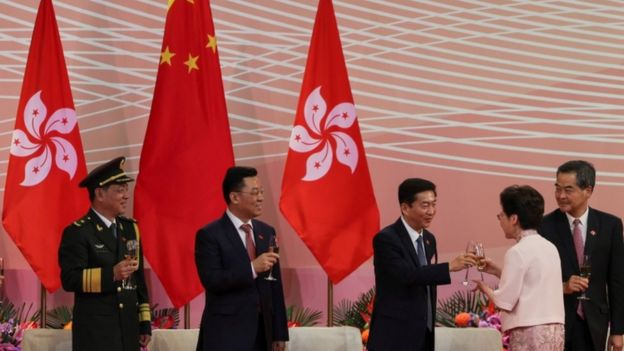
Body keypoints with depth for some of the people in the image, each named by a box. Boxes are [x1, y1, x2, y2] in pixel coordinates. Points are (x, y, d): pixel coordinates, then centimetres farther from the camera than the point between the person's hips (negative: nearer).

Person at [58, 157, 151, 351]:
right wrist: (111, 274, -25)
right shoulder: (77, 232, -7)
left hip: (129, 328, 7)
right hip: (95, 331, -7)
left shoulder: (130, 228, 14)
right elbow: (70, 279, -15)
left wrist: (145, 323, 14)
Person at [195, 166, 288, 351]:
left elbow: (275, 286, 13)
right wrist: (251, 268, -24)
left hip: (262, 331, 6)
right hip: (226, 333, -6)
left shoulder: (266, 232, 13)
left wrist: (279, 333, 10)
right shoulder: (209, 234, -5)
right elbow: (211, 280, -16)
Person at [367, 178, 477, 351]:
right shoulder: (386, 239, -13)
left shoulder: (429, 239, 13)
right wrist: (450, 266, -31)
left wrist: (430, 327, 19)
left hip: (423, 335, 8)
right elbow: (406, 275, -27)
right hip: (394, 337, -8)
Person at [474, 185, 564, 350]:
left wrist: (485, 288, 7)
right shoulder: (549, 247, 13)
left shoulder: (518, 252, -11)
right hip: (554, 330, 8)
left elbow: (505, 301, -12)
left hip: (529, 333, -8)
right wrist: (498, 271, 19)